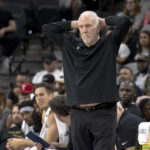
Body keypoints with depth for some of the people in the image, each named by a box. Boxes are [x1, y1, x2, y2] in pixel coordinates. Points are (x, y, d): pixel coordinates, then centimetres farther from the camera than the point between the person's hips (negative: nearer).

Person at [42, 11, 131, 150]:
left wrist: (104, 21, 8)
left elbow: (124, 21, -8)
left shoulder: (109, 44, 5)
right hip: (78, 115, 4)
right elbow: (47, 29, 16)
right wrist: (74, 24, 13)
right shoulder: (69, 44, 14)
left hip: (103, 114, -3)